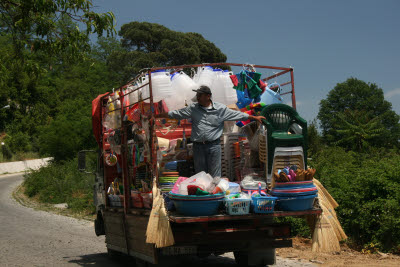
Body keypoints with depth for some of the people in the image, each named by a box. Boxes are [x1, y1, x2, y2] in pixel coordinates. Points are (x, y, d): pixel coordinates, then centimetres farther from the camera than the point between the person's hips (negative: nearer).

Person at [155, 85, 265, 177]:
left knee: (215, 175, 0)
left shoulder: (221, 109, -1)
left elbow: (238, 115, 5)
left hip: (214, 145, -2)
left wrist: (254, 117, 5)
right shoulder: (193, 108, 4)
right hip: (198, 146, 2)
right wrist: (157, 116, 10)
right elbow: (175, 114, 10)